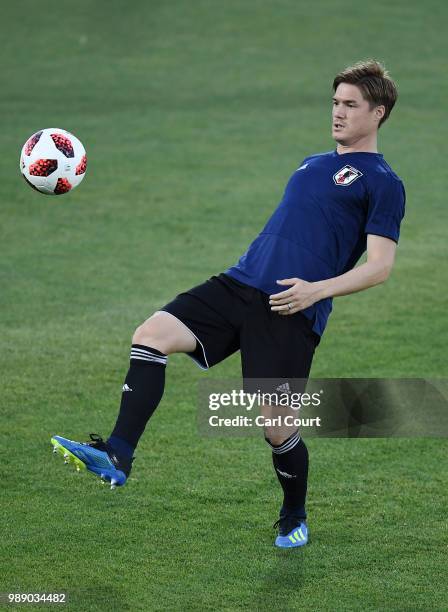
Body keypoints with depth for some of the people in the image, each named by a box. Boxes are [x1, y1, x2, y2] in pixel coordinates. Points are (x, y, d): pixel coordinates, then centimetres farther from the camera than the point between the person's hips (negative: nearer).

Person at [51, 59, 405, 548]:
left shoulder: (382, 183, 0)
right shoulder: (312, 165, 24)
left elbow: (380, 266, -8)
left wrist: (318, 288, -20)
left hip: (292, 311, -7)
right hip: (238, 285, 7)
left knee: (276, 427, -4)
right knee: (151, 335, -15)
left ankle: (294, 521, 24)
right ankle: (117, 457, -21)